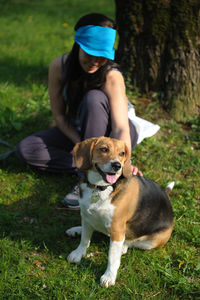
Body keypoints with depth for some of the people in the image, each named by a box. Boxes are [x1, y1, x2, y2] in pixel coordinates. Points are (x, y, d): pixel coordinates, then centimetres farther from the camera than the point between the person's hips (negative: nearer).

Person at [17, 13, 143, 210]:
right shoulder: (59, 66, -19)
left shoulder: (112, 77, -30)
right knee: (26, 149, -17)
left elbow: (121, 129, -40)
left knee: (94, 98, -36)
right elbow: (60, 116, -11)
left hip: (108, 134, -4)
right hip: (77, 132, 4)